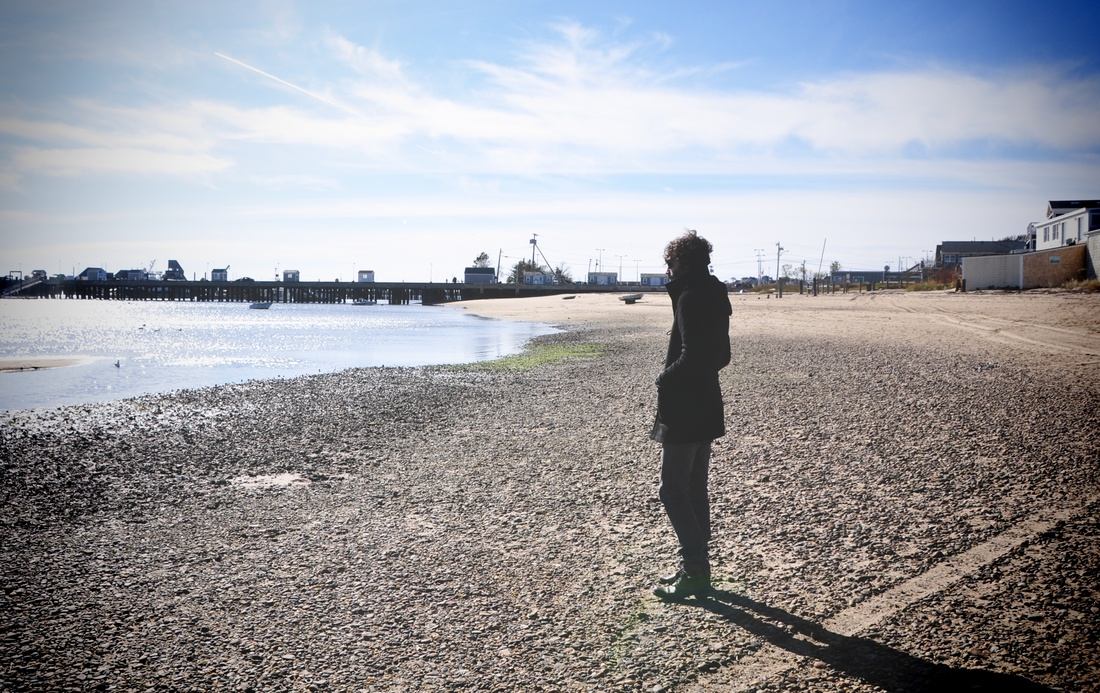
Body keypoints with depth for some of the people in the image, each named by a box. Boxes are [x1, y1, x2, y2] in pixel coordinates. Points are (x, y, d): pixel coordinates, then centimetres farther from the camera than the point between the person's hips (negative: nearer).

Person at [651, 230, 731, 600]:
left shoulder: (690, 298, -17)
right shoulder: (715, 296, 13)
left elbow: (692, 355, -25)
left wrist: (666, 379, -9)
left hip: (684, 411, -10)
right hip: (706, 407, 10)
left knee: (673, 491, -3)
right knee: (695, 490, 16)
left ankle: (696, 572, -1)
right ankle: (696, 567, 24)